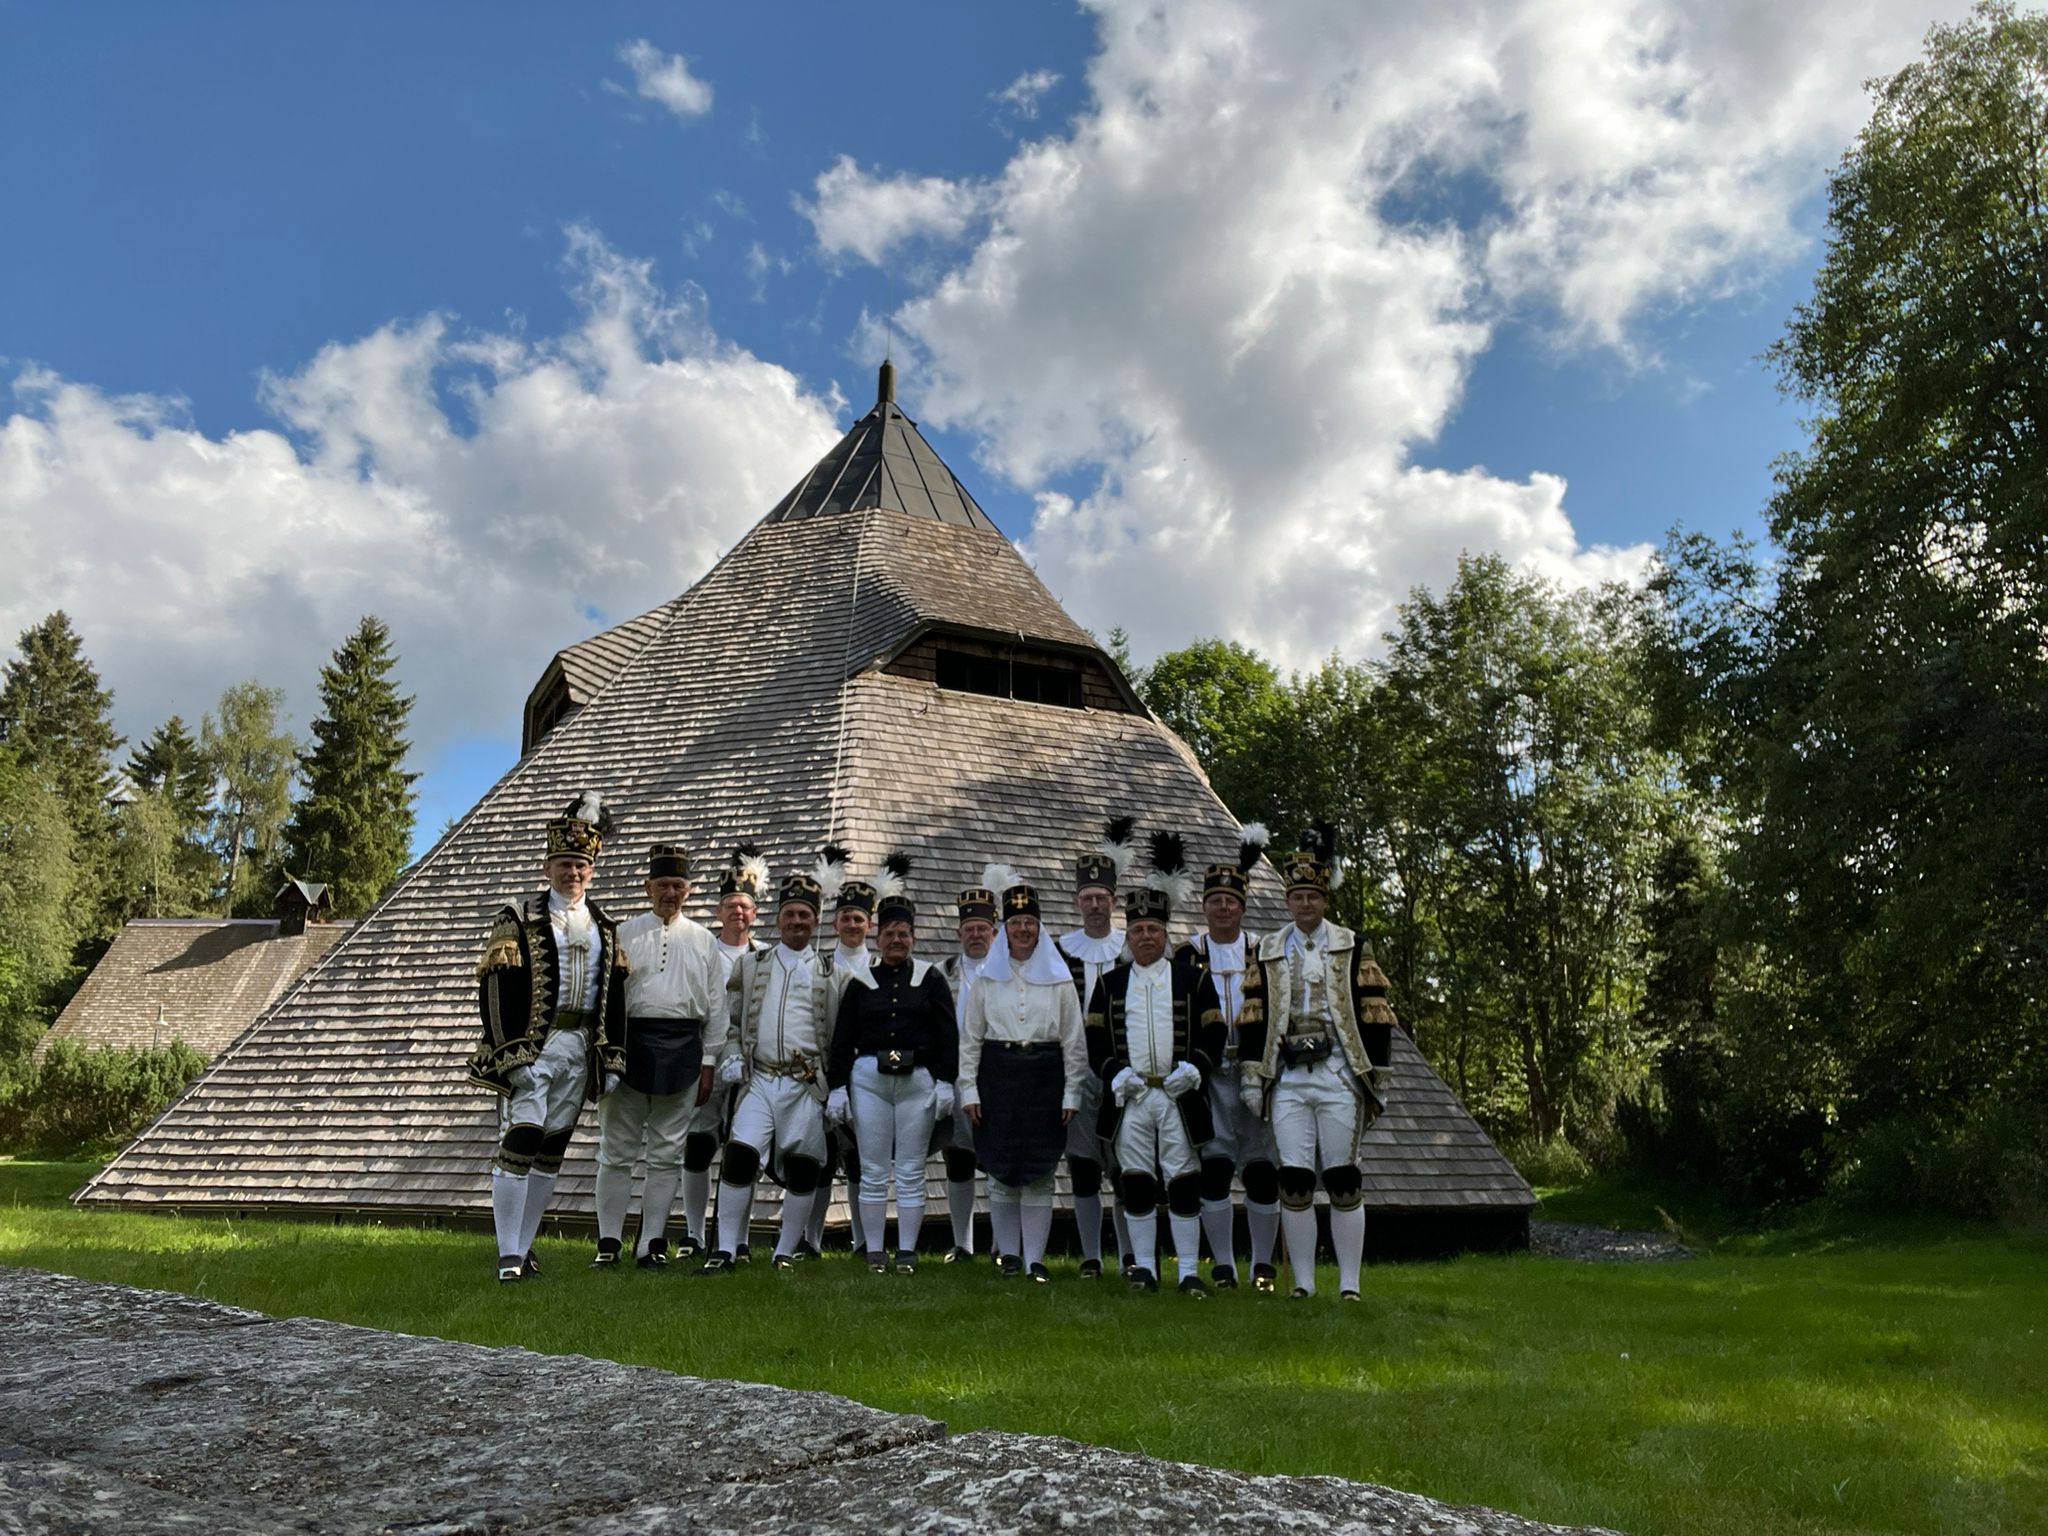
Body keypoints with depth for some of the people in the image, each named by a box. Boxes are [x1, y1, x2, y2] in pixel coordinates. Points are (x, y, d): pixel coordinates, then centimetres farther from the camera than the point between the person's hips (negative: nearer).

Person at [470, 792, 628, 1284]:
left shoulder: (604, 927, 12)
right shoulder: (519, 920, -2)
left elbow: (614, 996, 12)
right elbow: (495, 989, -8)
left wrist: (612, 1058, 6)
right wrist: (511, 1054, -16)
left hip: (580, 1050, 5)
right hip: (530, 1047, -5)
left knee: (552, 1149, 9)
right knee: (519, 1141, -9)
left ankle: (524, 1245, 19)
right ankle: (509, 1255, -2)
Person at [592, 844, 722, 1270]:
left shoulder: (703, 940, 11)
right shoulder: (624, 934, 8)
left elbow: (716, 1007, 10)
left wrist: (707, 1064, 5)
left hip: (683, 1049, 1)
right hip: (630, 1043, -1)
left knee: (667, 1153, 5)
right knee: (617, 1150, 3)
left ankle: (651, 1243, 12)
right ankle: (610, 1242, 12)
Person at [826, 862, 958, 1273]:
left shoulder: (930, 979, 4)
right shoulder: (861, 982, 7)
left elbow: (948, 1034, 2)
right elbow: (842, 1038, 6)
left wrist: (945, 1082, -5)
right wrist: (837, 1086, 1)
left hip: (918, 1081, -1)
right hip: (868, 1081, 1)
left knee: (911, 1173, 4)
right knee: (872, 1172, 5)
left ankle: (907, 1251, 13)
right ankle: (874, 1251, 14)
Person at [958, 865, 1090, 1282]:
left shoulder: (1059, 978, 4)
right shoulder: (987, 977, 6)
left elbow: (1074, 1041, 5)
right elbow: (970, 1038, 7)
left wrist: (1071, 1094, 0)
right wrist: (969, 1089, 1)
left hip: (1044, 1078, -1)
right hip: (998, 1075, 1)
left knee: (1039, 1173, 1)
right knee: (1001, 1170, 5)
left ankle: (1035, 1259, 9)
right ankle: (1008, 1254, 18)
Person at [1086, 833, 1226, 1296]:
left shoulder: (1193, 978, 6)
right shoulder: (1110, 982, 10)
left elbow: (1213, 1033, 3)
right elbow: (1095, 1038, 8)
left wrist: (1193, 1069, -11)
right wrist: (1116, 1073, -7)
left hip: (1179, 1096, -1)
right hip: (1129, 1097, 1)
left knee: (1183, 1181, 1)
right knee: (1135, 1182, 5)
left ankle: (1189, 1270, 9)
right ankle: (1144, 1267, 15)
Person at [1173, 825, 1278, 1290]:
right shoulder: (1188, 956, 4)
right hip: (1207, 1076, 0)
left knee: (1262, 1167, 3)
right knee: (1213, 1166, 0)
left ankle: (1263, 1265, 16)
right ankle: (1222, 1265, 11)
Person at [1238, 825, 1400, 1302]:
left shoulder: (1353, 949, 4)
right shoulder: (1268, 953, 10)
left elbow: (1376, 1017, 2)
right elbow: (1252, 1020, 8)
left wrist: (1374, 1080, -2)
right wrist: (1251, 1078, 2)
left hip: (1339, 1078, -2)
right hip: (1288, 1080, 2)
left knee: (1343, 1181, 1)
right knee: (1294, 1181, 2)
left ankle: (1349, 1285, 11)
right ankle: (1302, 1284, 12)